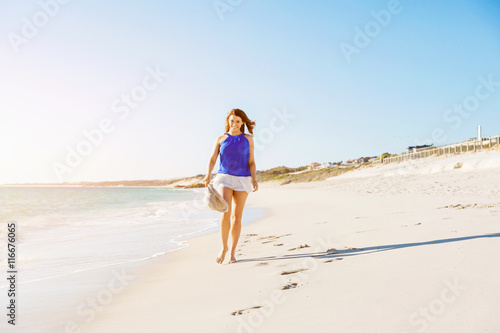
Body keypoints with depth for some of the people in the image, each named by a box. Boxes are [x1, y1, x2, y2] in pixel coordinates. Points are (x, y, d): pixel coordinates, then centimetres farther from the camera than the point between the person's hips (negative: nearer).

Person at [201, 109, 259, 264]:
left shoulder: (248, 139, 6)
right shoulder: (221, 139, 6)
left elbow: (251, 162, 3)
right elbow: (212, 159, -1)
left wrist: (254, 180, -11)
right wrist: (207, 176, -19)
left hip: (242, 180, 1)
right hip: (224, 178, -1)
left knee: (237, 217, 2)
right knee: (225, 213, -17)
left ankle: (232, 252, 12)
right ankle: (224, 247, 4)